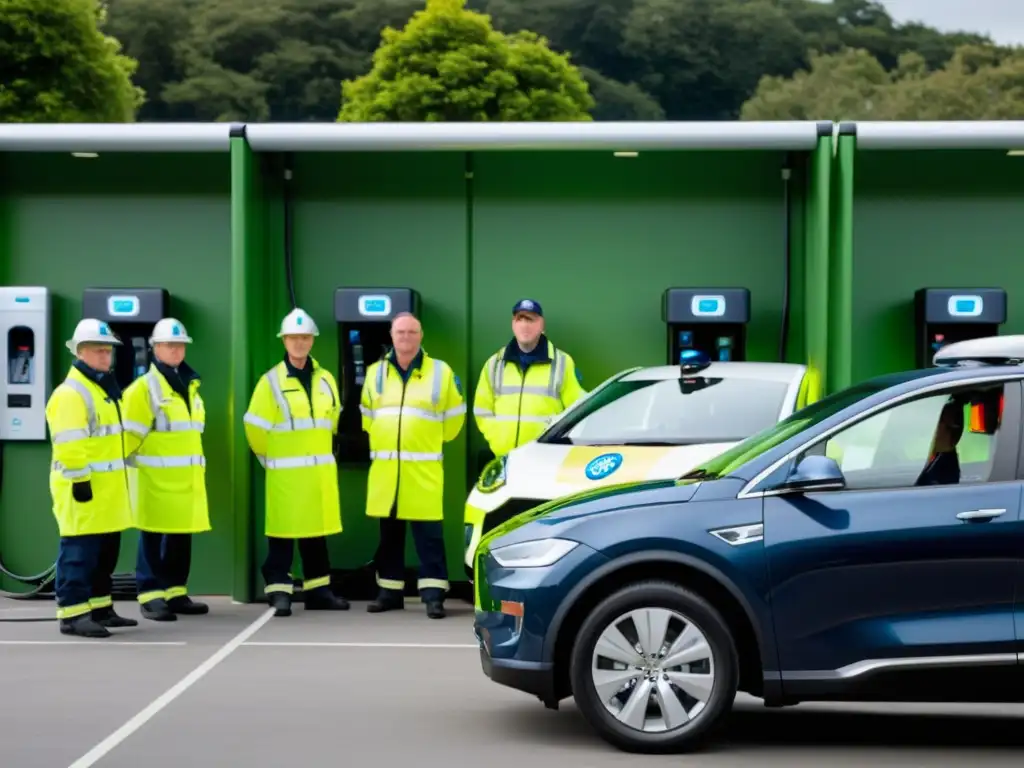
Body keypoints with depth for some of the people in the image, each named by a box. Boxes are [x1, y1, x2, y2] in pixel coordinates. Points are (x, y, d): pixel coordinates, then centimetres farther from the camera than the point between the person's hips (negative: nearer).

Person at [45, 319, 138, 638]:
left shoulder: (104, 388, 18)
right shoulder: (70, 393, -14)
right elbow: (69, 444, -22)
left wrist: (115, 479, 25)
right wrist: (80, 480, -25)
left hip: (106, 486, 10)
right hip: (83, 487, -10)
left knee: (106, 551, 15)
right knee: (79, 552, -9)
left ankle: (100, 608, 24)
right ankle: (72, 614, -6)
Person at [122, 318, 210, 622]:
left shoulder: (190, 385, 16)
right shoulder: (144, 387, -7)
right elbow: (130, 433, -9)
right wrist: (137, 463, -8)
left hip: (186, 475, 7)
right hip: (155, 476, -7)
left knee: (182, 535, 10)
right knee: (152, 537, -3)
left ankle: (176, 592, 18)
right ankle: (150, 596, 0)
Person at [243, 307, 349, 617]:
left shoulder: (325, 379, 8)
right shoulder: (271, 381, -7)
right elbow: (256, 428, -4)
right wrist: (274, 458, 7)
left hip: (321, 471, 5)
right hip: (285, 474, -5)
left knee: (317, 533, 12)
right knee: (282, 535, -3)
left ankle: (318, 590, 20)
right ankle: (279, 592, 2)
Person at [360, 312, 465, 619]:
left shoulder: (440, 372, 0)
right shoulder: (375, 372, 10)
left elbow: (454, 417, 9)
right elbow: (367, 416, 24)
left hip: (424, 468, -3)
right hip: (384, 467, 3)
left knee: (429, 533, -5)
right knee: (389, 533, 9)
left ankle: (433, 593, -4)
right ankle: (390, 590, 18)